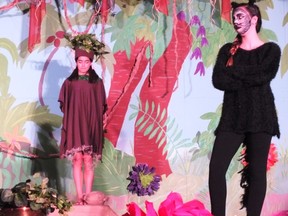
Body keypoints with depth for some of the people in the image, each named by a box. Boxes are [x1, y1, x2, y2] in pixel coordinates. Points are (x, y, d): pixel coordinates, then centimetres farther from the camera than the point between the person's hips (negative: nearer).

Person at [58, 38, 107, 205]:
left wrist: (98, 121, -3)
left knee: (88, 161, -3)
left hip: (91, 125, 0)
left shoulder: (97, 82, 6)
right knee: (77, 160, -3)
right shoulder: (69, 82, 7)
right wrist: (70, 120, -2)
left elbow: (102, 106, 7)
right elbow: (64, 105, 8)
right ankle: (80, 197, 1)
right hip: (74, 125, 0)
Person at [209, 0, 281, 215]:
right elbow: (218, 80, -3)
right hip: (232, 117, 2)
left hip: (260, 117, -2)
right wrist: (249, 79, -11)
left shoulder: (271, 49, 6)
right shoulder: (228, 50, 13)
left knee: (257, 171, -1)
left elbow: (263, 76, -14)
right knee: (216, 168, -9)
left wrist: (232, 71, -7)